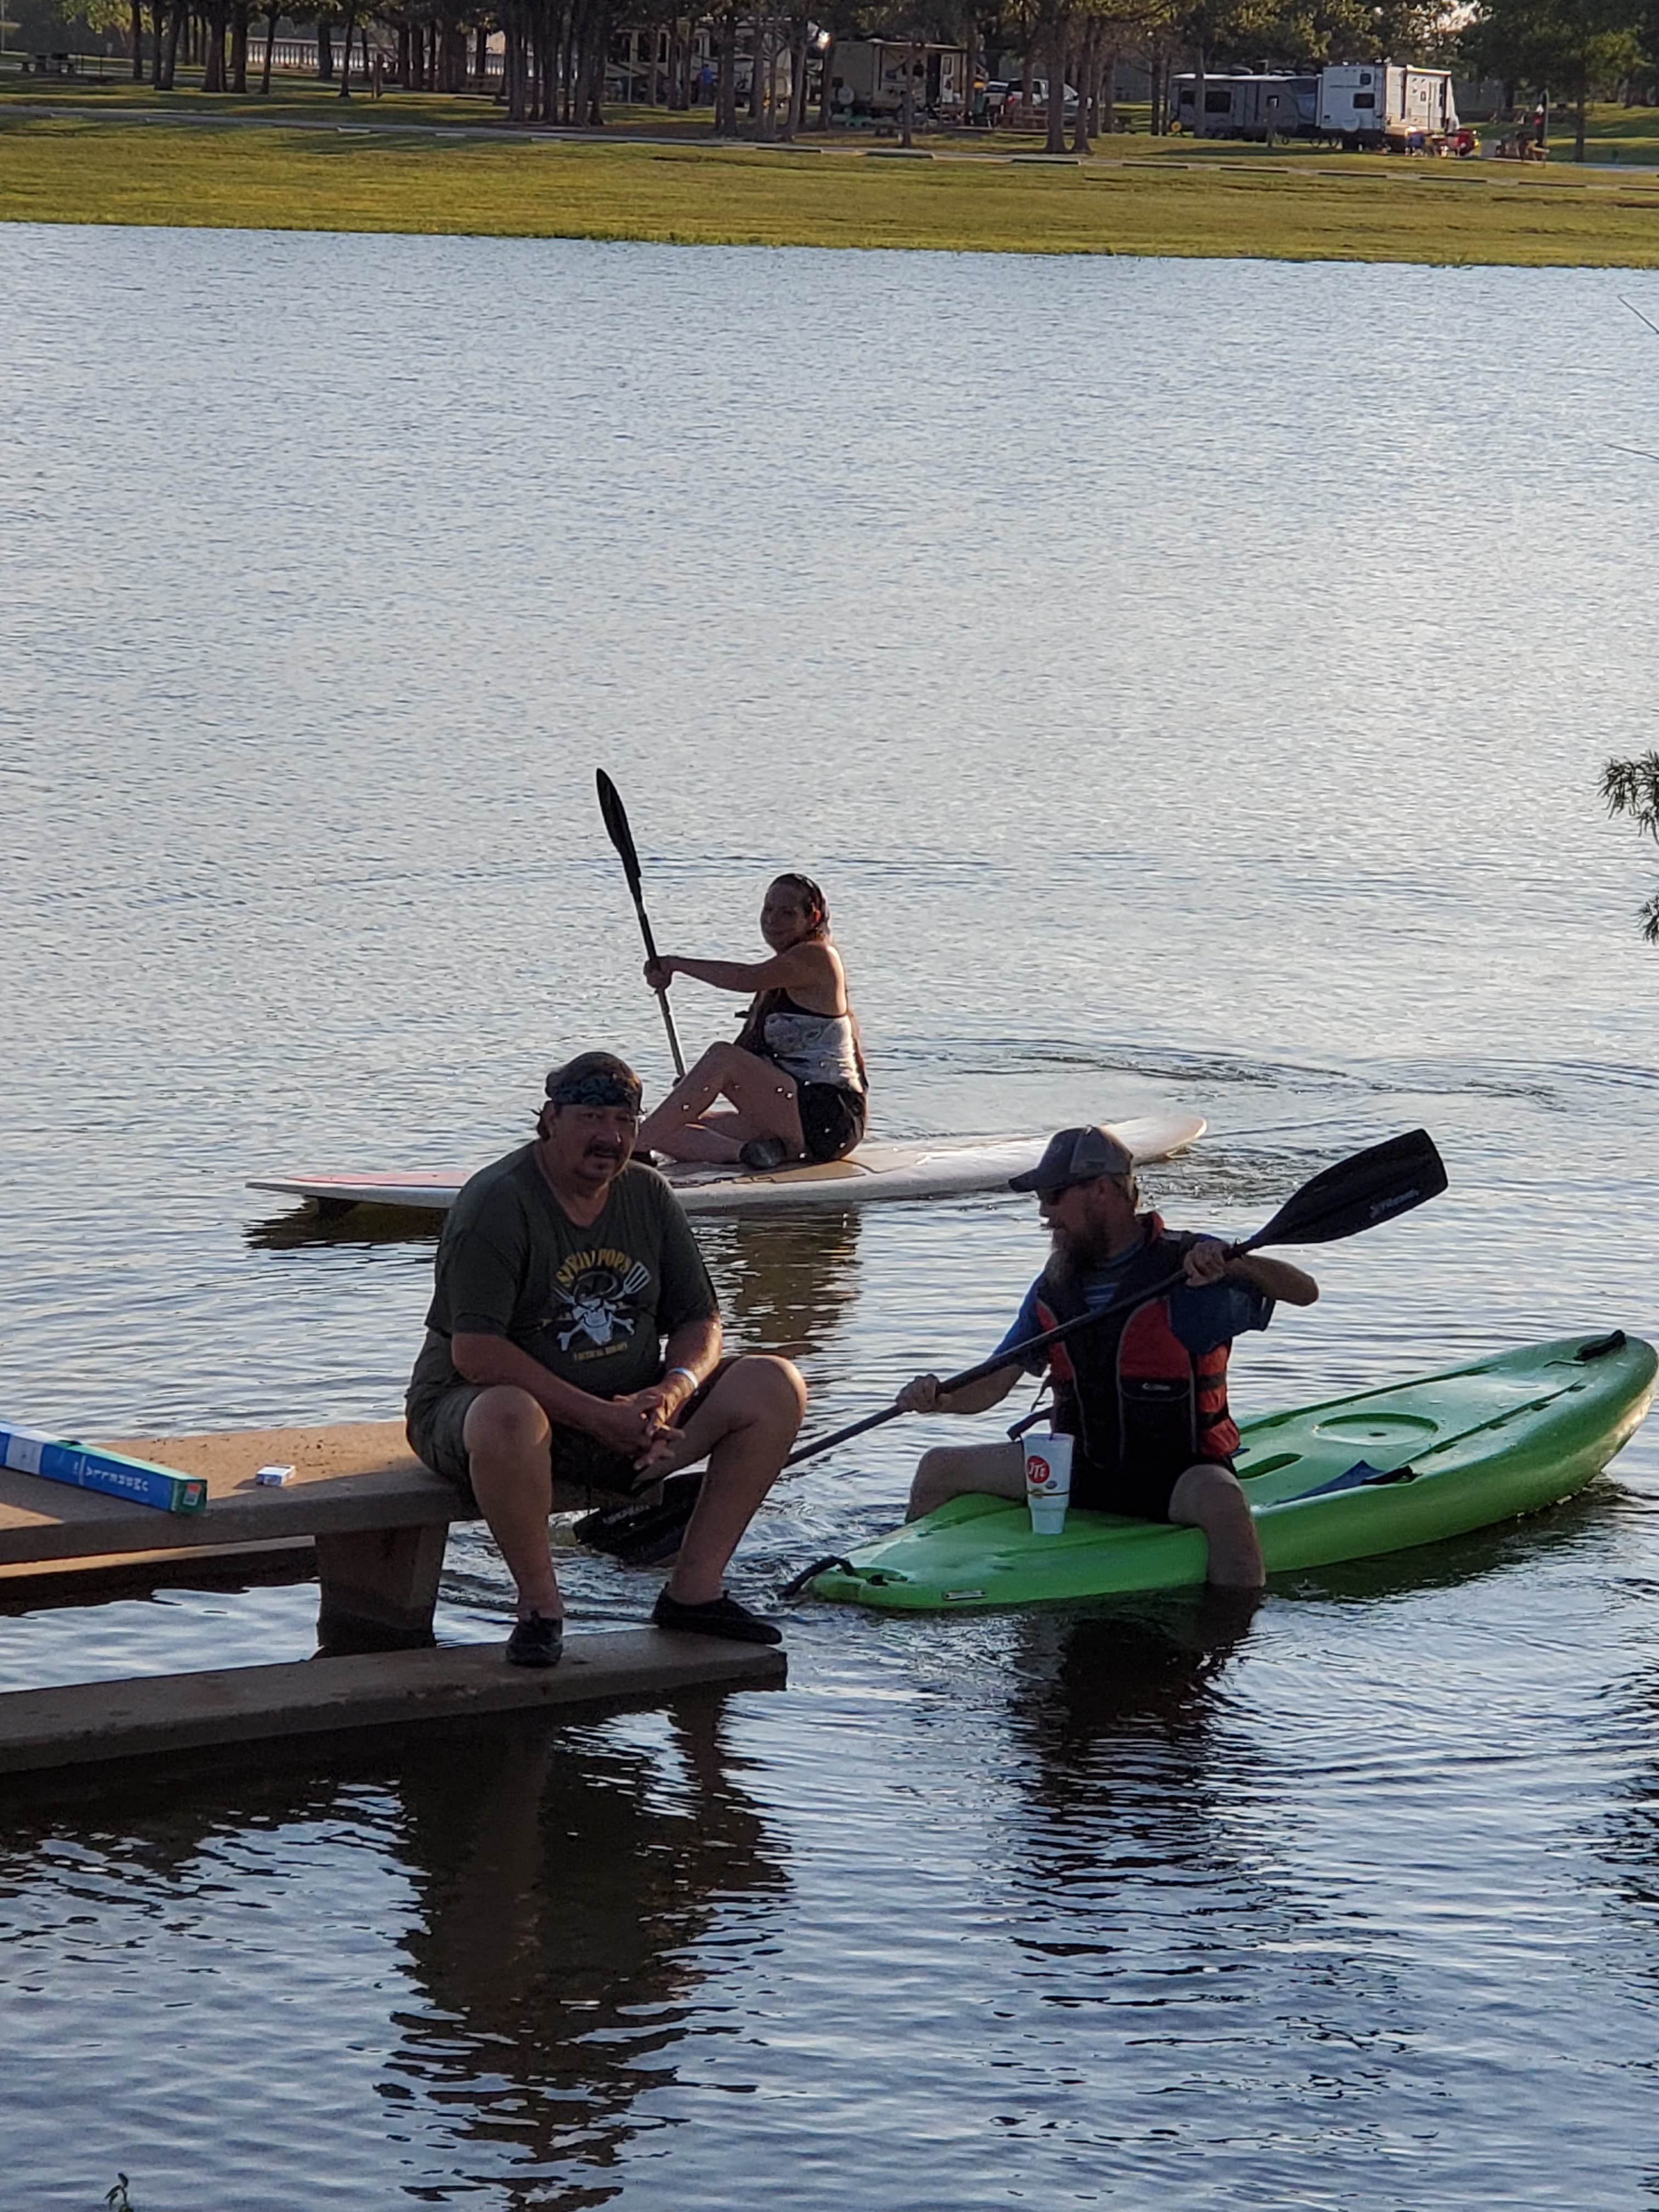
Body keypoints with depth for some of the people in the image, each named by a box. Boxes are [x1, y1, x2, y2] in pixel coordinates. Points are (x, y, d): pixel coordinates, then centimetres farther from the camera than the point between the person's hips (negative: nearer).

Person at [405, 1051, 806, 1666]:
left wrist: (672, 1392, -16)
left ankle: (693, 1590, -7)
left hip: (625, 1414, 7)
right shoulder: (497, 1204, -16)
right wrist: (597, 1417, -28)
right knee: (509, 1418, -43)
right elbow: (475, 1353, -24)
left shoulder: (648, 1196, 6)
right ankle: (539, 1603, -20)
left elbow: (700, 1322, 8)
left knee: (776, 1387, -8)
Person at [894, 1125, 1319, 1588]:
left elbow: (1303, 1291, -19)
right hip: (1079, 1471, 6)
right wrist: (937, 1400, -15)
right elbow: (992, 1386, 6)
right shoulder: (1053, 1290, 6)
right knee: (941, 1469, 4)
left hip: (1175, 1478, -6)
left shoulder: (1190, 1269, -11)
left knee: (1221, 1499, -39)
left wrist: (1231, 1263, -37)